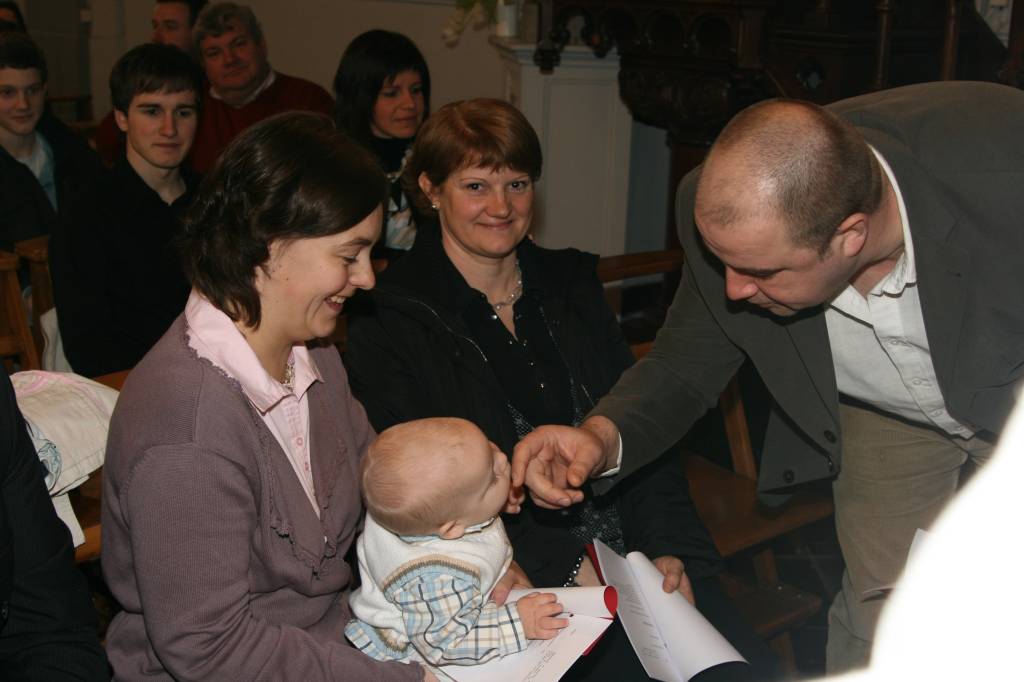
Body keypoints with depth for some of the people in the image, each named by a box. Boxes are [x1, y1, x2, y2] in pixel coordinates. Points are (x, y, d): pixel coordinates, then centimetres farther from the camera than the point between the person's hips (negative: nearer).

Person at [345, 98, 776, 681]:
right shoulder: (389, 322, -2)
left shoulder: (573, 285, 15)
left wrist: (669, 546, -4)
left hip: (630, 546, 5)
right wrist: (565, 565, -15)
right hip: (516, 583, -5)